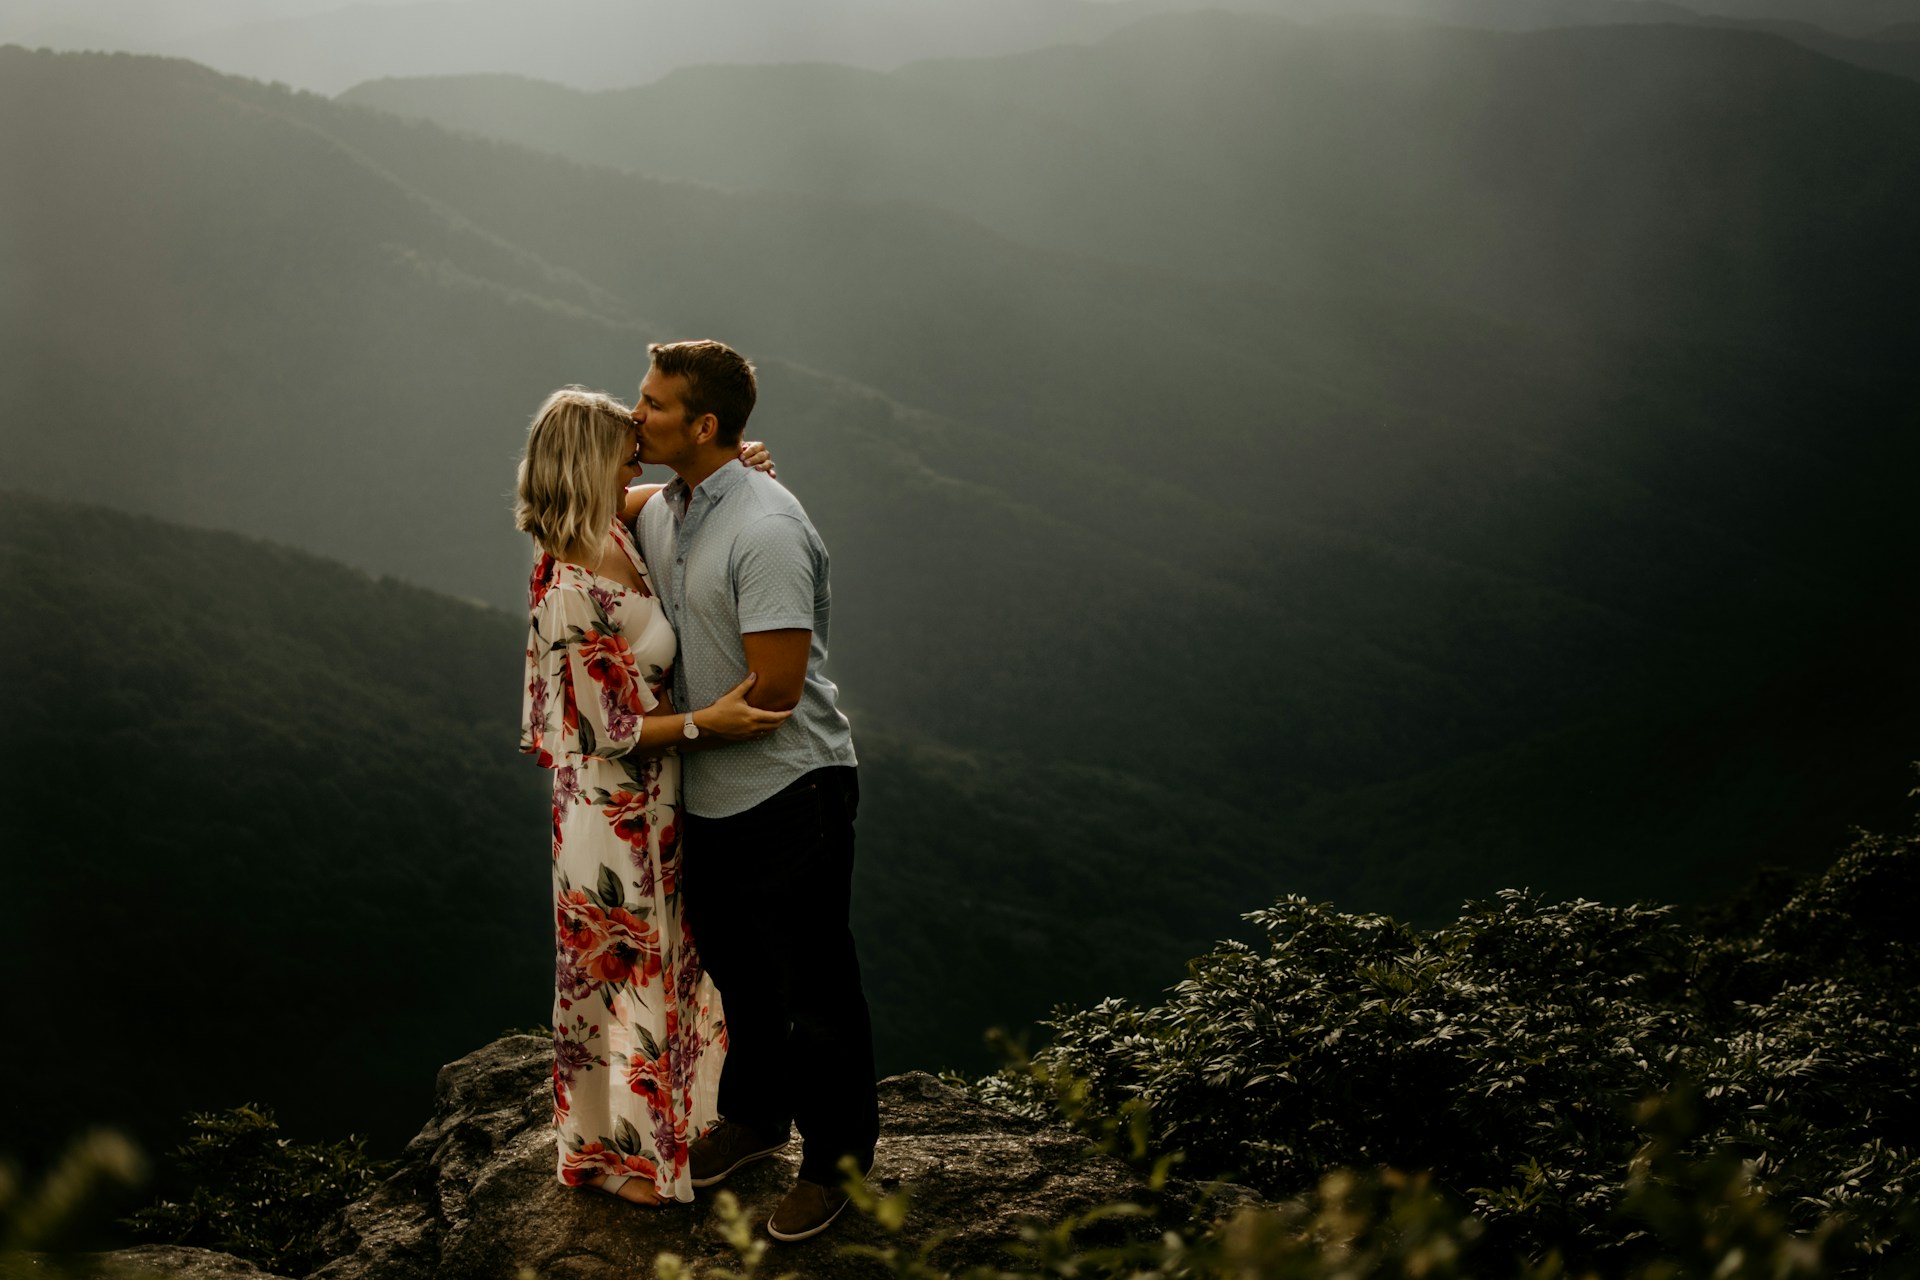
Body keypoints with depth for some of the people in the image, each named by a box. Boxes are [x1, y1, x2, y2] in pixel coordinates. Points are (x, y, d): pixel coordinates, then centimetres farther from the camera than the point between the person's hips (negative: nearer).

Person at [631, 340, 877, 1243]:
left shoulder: (766, 529, -24)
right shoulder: (658, 513, 3)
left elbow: (773, 687, -25)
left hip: (789, 794, -8)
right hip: (708, 795, 9)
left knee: (814, 990, 3)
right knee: (734, 967, 24)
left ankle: (835, 1161, 19)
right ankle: (754, 1115, 44)